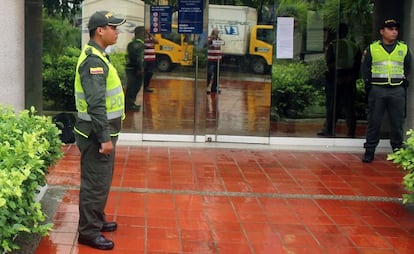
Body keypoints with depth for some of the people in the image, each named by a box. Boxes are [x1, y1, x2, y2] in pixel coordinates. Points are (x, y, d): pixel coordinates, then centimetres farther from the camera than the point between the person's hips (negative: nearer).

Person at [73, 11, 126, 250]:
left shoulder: (98, 56, 13)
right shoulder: (93, 61, -21)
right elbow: (96, 104, -26)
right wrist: (104, 138, -25)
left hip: (102, 130, 10)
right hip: (96, 134, -10)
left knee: (101, 180, 20)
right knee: (95, 183, -2)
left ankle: (97, 220, 34)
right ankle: (88, 232, 6)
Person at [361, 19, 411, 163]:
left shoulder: (404, 48, 10)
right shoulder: (372, 48, 6)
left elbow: (407, 67, 20)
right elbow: (365, 68, 11)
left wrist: (404, 81, 11)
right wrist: (368, 83, 4)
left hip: (397, 91, 1)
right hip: (377, 90, -1)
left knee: (397, 123, 5)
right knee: (374, 122, 2)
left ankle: (398, 150, 16)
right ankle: (369, 151, 9)